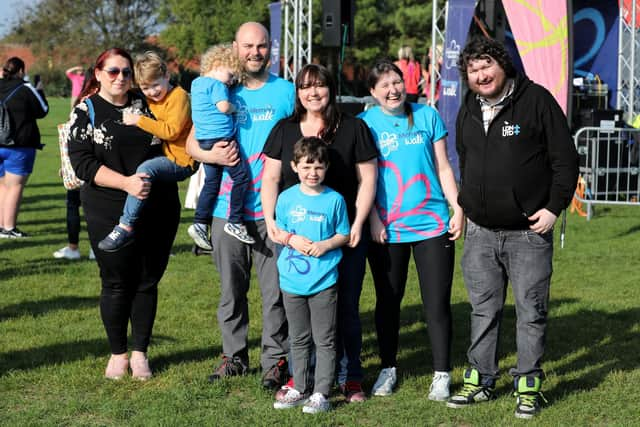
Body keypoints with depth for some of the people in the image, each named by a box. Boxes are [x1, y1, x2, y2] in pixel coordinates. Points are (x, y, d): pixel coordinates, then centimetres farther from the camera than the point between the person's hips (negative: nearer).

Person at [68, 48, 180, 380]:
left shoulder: (147, 104, 10)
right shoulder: (86, 112, 0)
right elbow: (83, 163, -10)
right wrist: (126, 182, -20)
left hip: (158, 211, 3)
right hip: (111, 213, -3)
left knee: (148, 281, 7)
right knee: (117, 284, 3)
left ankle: (139, 352, 19)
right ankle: (117, 354, 18)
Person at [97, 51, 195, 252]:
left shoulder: (179, 96, -11)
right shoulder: (150, 100, 15)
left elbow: (172, 131, -21)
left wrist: (140, 120, -21)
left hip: (181, 161, -10)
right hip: (164, 156, 10)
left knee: (146, 169, -31)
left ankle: (126, 227, -32)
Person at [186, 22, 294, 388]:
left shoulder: (286, 92, 4)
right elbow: (191, 142, 8)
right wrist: (211, 154, -15)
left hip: (272, 210, -2)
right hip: (227, 209, 2)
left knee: (275, 290, -2)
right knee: (231, 289, 10)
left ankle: (276, 359, 7)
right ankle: (235, 355, 21)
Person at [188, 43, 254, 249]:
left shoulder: (196, 83, 17)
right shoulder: (217, 85, -12)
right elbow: (223, 106, -25)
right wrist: (232, 108, -5)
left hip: (204, 140, 9)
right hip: (221, 138, -9)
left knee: (212, 181, 14)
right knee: (241, 176, -2)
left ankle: (200, 223, 10)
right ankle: (235, 222, -3)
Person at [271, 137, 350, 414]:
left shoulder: (334, 200, -4)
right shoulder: (286, 198, 2)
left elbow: (344, 235, 4)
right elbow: (278, 233, 10)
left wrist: (325, 245, -14)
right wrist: (293, 240, -10)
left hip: (323, 282, -3)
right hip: (292, 280, 3)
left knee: (324, 340, 1)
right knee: (298, 339, 14)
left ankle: (321, 393, 7)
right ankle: (299, 389, 24)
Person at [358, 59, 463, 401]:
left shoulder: (427, 116, 6)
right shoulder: (365, 123, 3)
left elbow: (443, 167, 9)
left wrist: (458, 208, 1)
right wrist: (373, 219, -6)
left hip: (432, 223, 0)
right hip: (386, 228, 0)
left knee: (437, 302, 0)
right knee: (388, 301, 10)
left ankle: (441, 374, 9)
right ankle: (387, 369, 24)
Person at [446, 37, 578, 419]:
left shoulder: (536, 100, -7)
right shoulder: (468, 112, 11)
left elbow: (565, 159, -6)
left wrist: (554, 207, -11)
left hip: (529, 232, -5)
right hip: (481, 233, 5)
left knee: (531, 311, 1)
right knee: (484, 309, 11)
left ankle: (529, 385, 10)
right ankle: (481, 380, 21)